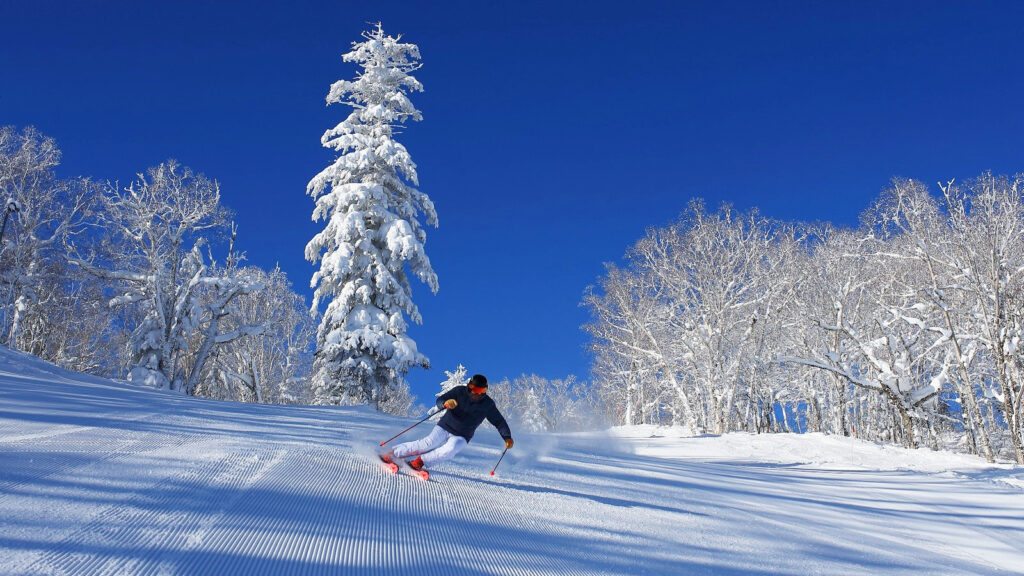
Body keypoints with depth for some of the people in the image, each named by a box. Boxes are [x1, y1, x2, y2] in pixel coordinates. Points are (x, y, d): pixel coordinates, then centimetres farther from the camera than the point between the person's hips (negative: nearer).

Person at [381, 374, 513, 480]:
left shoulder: (487, 405, -6)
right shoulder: (460, 391, -8)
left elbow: (499, 421, 1)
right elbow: (440, 400, -13)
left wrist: (507, 437, -12)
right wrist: (445, 403, -36)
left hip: (461, 437, 1)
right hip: (444, 427, -1)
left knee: (449, 450, -30)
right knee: (428, 443, -23)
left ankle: (418, 462, -20)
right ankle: (391, 453, -15)